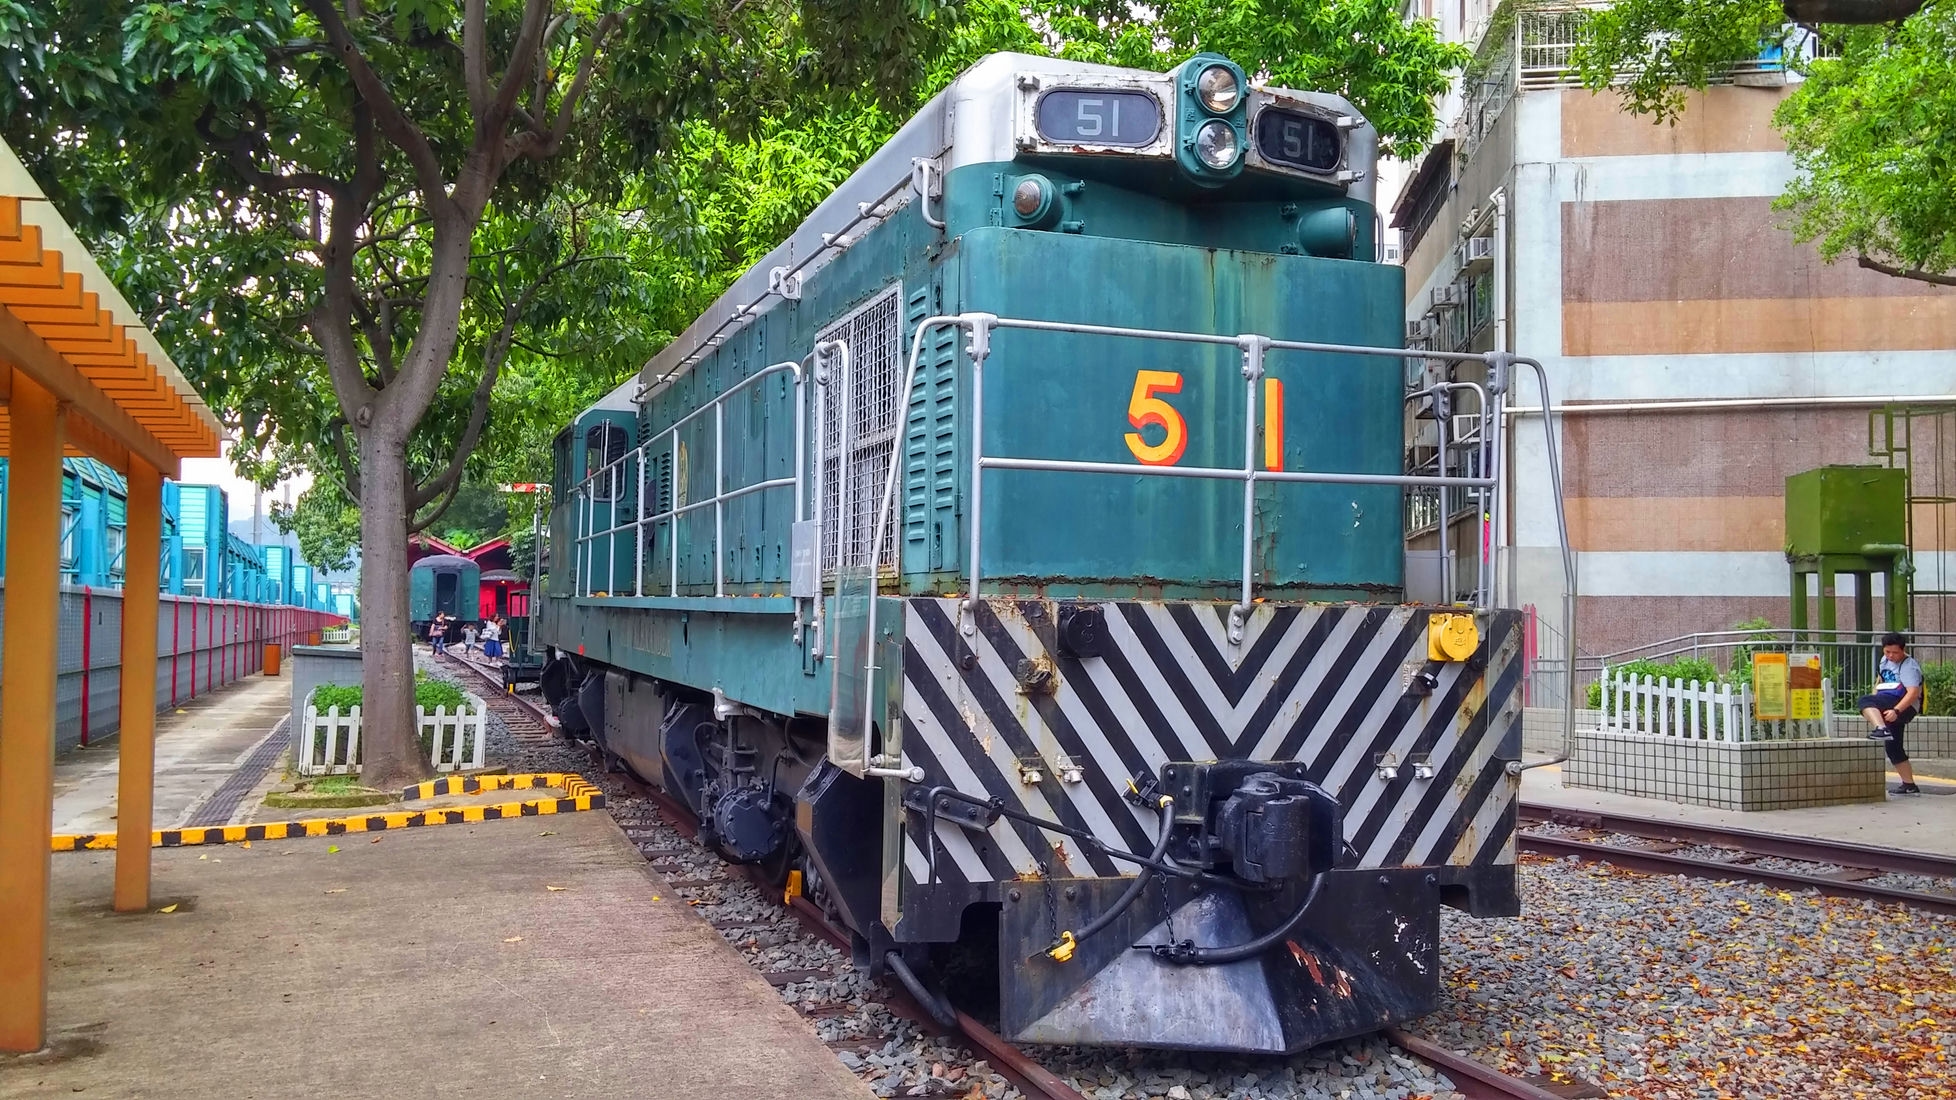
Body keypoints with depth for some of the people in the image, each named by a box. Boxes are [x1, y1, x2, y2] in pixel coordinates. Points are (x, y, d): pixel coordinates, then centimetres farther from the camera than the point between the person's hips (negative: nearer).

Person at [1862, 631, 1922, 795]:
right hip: (1889, 709, 9)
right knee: (1892, 747, 9)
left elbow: (1913, 693, -23)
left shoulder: (1909, 666, -11)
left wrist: (1896, 711, -36)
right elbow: (1880, 680, 29)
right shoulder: (1885, 660, 14)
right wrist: (1873, 711, 19)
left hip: (1904, 707, -9)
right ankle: (1909, 785, 13)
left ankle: (1882, 730, -51)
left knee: (1865, 700, -29)